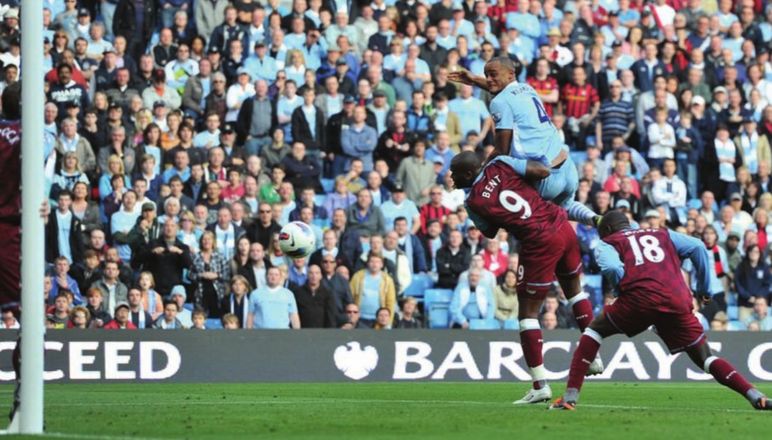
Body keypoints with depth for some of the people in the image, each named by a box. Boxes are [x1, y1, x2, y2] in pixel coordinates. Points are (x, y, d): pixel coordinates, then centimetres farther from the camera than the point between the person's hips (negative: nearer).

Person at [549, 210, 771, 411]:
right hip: (678, 301, 3)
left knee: (595, 330, 19)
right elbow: (697, 247, 16)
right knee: (705, 357, 13)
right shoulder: (663, 235, 32)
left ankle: (570, 396, 8)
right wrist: (704, 289, 21)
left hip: (640, 298, -3)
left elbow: (612, 268, -1)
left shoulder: (607, 243, 22)